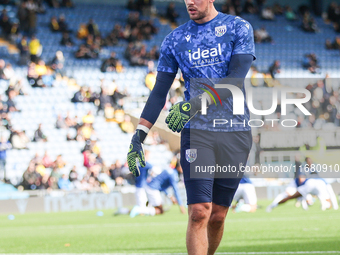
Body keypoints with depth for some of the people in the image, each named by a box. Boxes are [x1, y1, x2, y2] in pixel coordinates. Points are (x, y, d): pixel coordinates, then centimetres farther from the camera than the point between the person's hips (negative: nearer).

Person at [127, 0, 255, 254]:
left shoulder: (239, 28, 1)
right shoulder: (175, 40, 8)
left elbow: (235, 82, -12)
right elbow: (159, 93, 10)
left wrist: (194, 104, -24)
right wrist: (138, 136, 0)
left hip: (235, 132, 0)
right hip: (195, 133, 1)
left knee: (217, 217, 5)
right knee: (199, 214, -13)